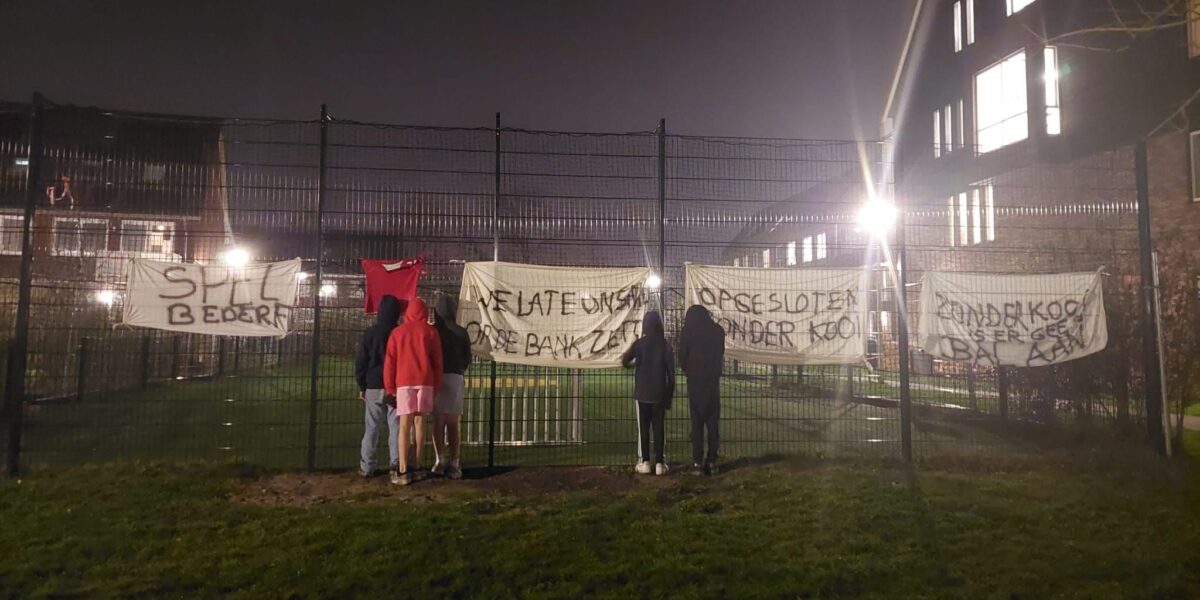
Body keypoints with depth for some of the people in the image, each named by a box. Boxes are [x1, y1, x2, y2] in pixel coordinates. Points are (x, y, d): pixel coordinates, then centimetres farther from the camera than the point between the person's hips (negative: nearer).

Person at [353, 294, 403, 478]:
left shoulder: (370, 333, -2)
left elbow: (360, 361, 1)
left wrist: (361, 386, 8)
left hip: (373, 387, 0)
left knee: (371, 428, 5)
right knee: (395, 426, 3)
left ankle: (367, 466, 6)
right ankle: (395, 464, 2)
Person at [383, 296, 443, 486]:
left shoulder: (397, 332, 7)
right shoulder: (431, 332, 7)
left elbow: (389, 362, 5)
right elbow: (437, 361, 6)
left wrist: (389, 387, 10)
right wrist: (436, 386, 13)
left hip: (404, 382, -1)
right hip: (425, 382, 1)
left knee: (405, 425, -5)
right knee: (420, 421, 11)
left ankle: (402, 471, -11)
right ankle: (417, 466, 16)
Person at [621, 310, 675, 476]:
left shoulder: (639, 343, -7)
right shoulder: (666, 345, -2)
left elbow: (625, 361, -3)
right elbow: (671, 372, -1)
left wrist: (633, 364, 21)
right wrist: (669, 395, 6)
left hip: (642, 393, -1)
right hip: (660, 394, 1)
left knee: (643, 427, 6)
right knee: (659, 427, 5)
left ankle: (644, 462, 6)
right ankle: (660, 463, 5)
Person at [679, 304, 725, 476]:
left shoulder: (688, 331, -4)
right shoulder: (718, 331, 4)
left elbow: (682, 357, 1)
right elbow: (721, 354, 10)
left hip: (695, 380, -2)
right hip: (713, 380, 2)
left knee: (697, 422, 1)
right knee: (713, 422, 7)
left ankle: (698, 463, -1)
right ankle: (712, 462, 6)